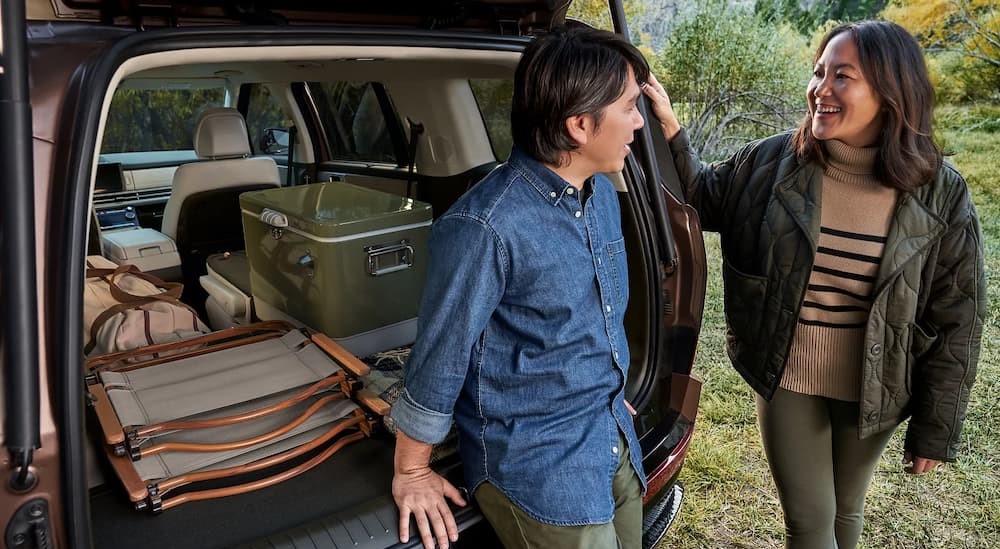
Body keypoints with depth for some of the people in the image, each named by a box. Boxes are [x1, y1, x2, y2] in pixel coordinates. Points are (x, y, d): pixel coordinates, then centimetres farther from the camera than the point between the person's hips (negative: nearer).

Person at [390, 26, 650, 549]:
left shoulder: (603, 193, 0)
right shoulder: (486, 226, -26)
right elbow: (439, 357, -18)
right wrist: (411, 473, -6)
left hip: (615, 441, 8)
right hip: (534, 465, -7)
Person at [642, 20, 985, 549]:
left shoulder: (940, 197, -13)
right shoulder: (771, 163, -12)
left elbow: (956, 321, -6)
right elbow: (702, 198, 5)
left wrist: (935, 429, -2)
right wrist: (669, 134, -12)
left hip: (870, 392, 1)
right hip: (786, 382, 0)